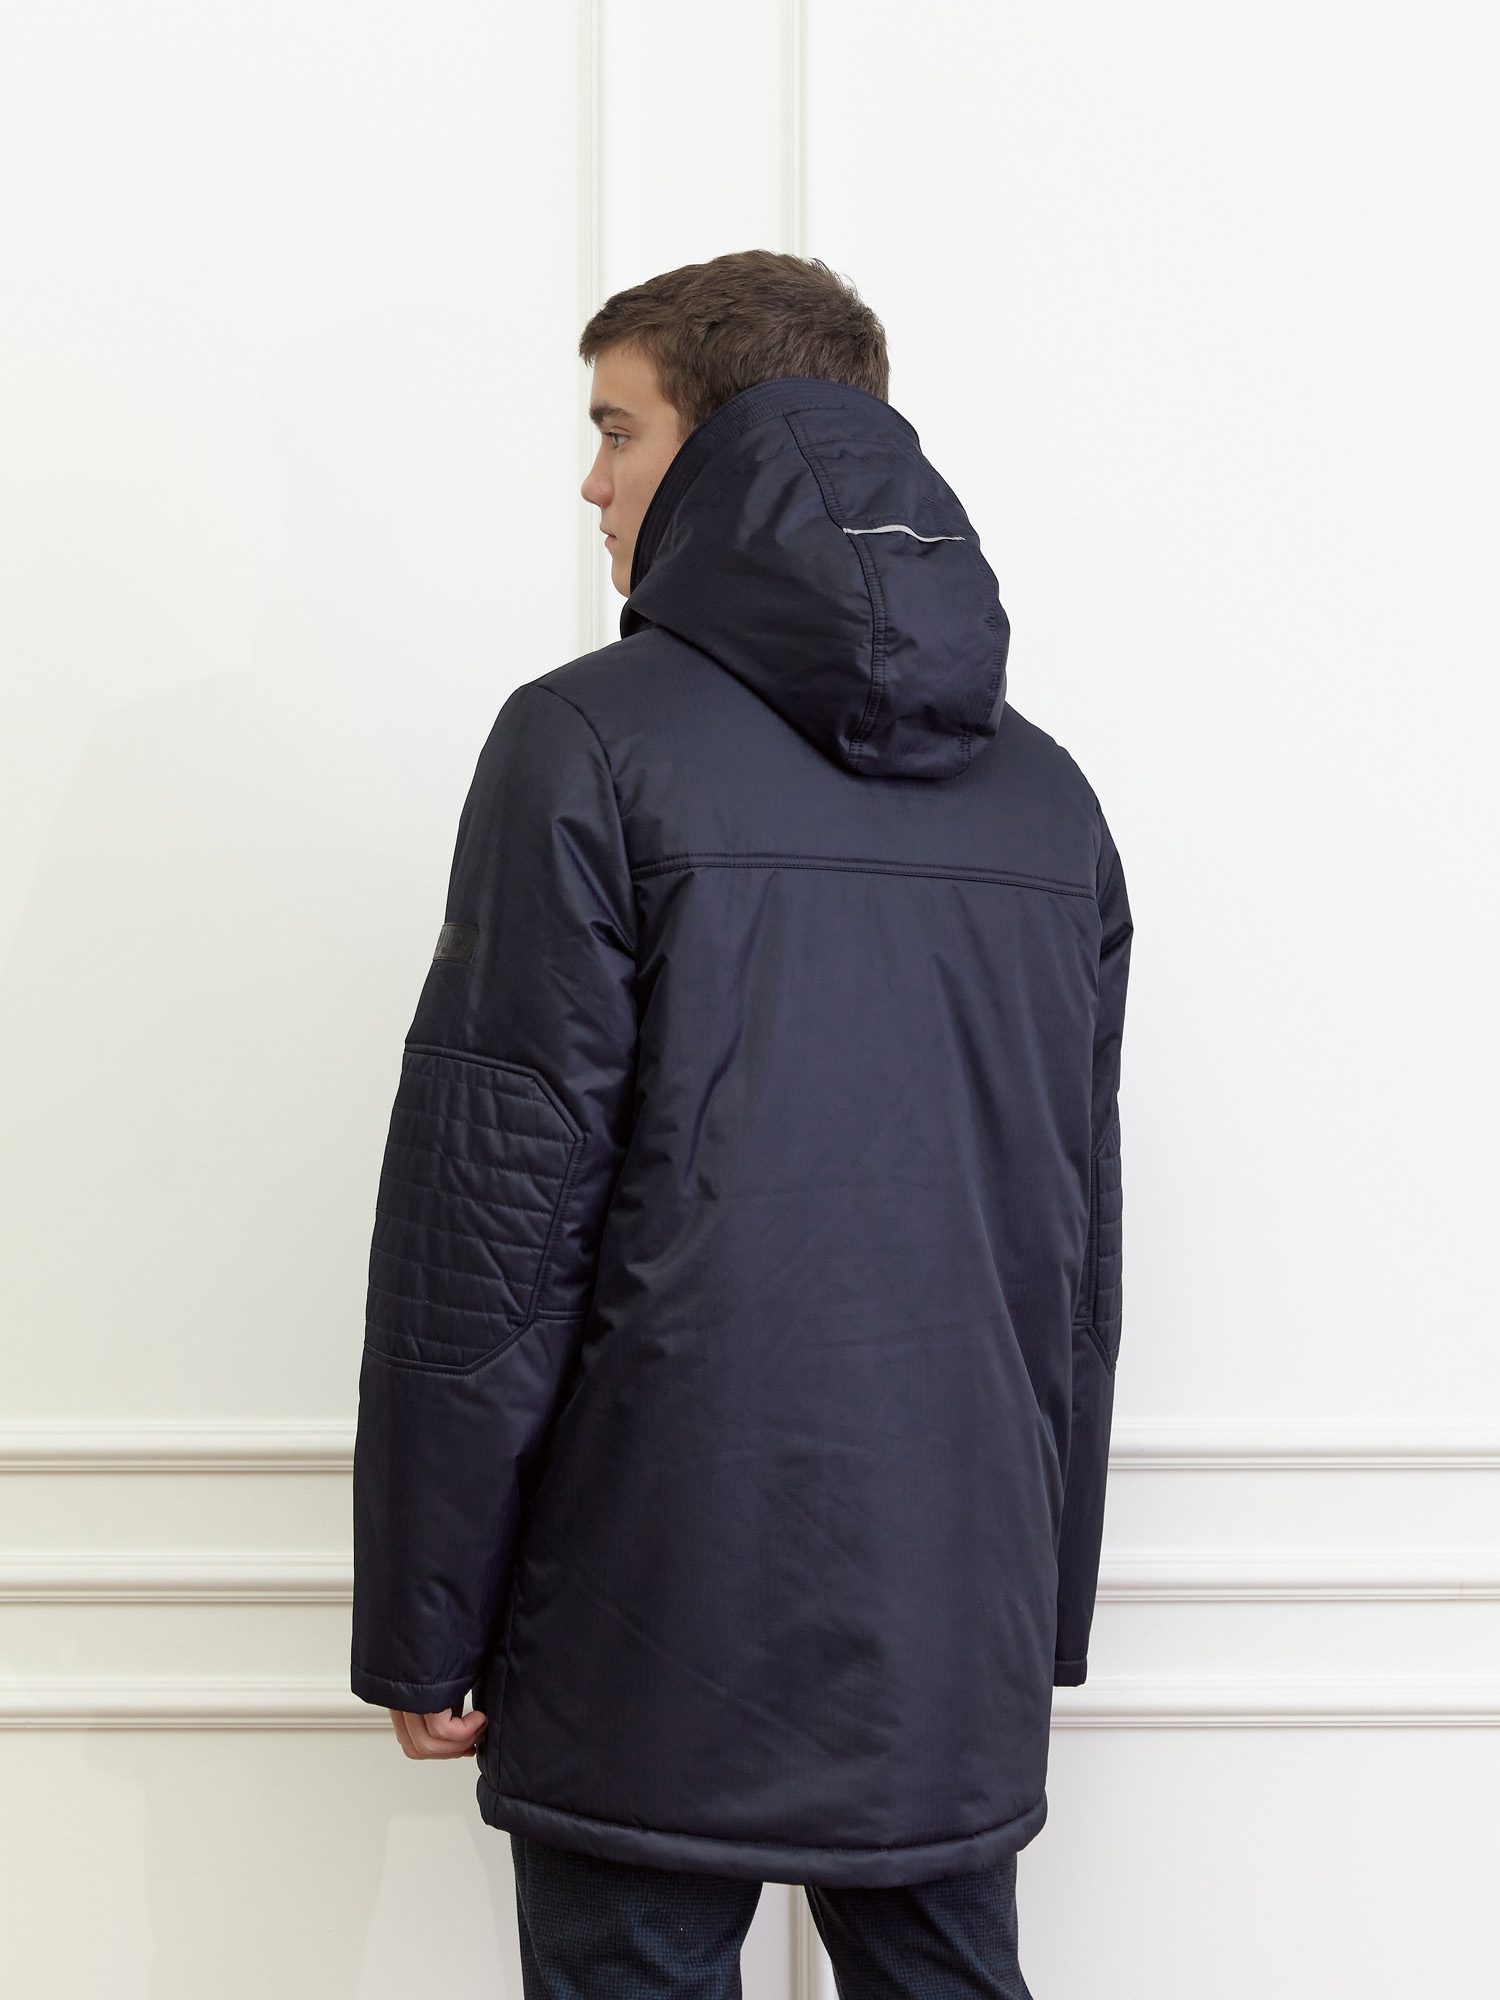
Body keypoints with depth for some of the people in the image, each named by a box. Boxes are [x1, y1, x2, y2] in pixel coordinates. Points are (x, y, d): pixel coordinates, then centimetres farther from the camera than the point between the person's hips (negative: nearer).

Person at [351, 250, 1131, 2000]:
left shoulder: (595, 744, -9)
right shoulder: (1045, 791, 9)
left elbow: (492, 1216, -12)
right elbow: (1083, 1239, 12)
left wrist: (422, 1626, -5)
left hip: (662, 1618, -5)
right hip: (960, 1626, 6)